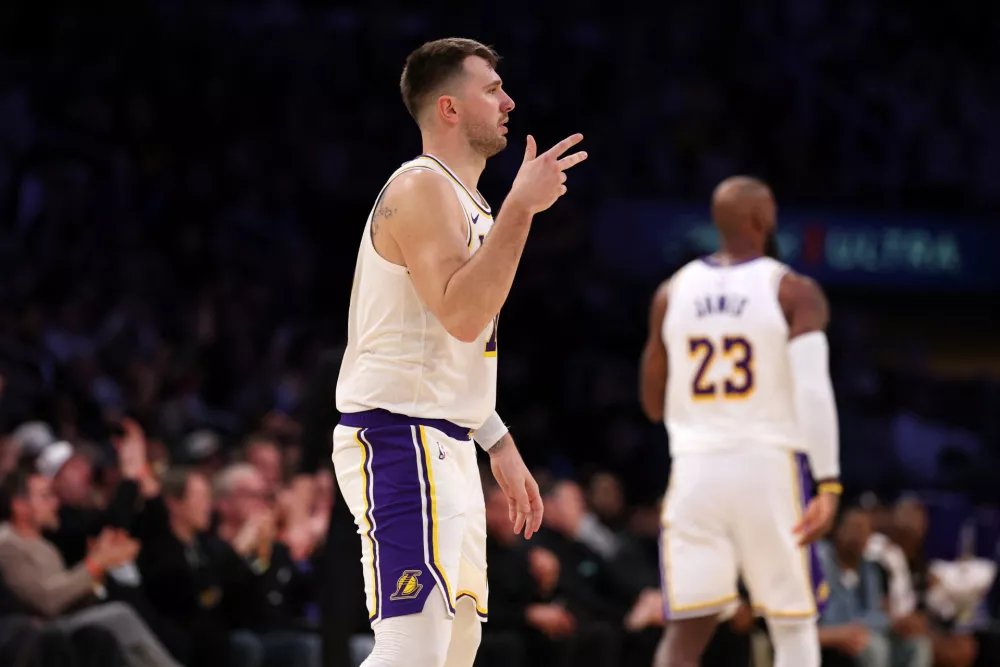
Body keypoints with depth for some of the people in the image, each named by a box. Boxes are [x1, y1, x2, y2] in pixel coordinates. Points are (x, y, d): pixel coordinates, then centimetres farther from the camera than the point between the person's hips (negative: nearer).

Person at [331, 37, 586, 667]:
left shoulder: (459, 197, 19)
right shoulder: (421, 188, -12)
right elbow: (461, 314, -26)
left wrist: (500, 446, 24)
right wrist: (519, 208, -26)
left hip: (444, 449, 11)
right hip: (401, 443, -11)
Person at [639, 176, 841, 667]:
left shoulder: (671, 293, 8)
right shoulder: (794, 293, -4)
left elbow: (654, 405, 13)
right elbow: (813, 391, -15)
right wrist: (829, 484, -17)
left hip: (696, 469, 3)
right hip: (771, 466, -2)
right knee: (793, 627, 12)